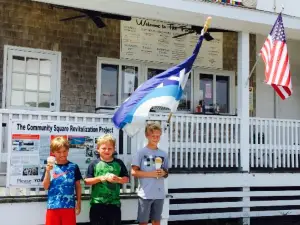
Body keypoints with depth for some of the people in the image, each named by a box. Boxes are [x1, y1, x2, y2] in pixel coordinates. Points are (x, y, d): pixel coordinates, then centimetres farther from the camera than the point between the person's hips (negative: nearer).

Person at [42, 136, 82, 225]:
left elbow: (78, 186, 6)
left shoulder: (73, 167, 0)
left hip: (69, 206, 0)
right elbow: (46, 187, -3)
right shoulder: (50, 167, 0)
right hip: (53, 206, 0)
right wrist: (48, 171, -16)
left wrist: (78, 203, 5)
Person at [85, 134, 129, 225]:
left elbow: (126, 179, 8)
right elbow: (87, 181, -4)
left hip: (114, 202, 2)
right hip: (97, 202, -1)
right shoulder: (94, 164, -2)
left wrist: (118, 179, -12)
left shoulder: (119, 163, 4)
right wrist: (101, 178, -15)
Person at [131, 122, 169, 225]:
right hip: (145, 194, -4)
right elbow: (134, 172, -9)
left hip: (159, 194, 4)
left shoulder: (163, 154, 8)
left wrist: (163, 173, -8)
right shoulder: (141, 152, -5)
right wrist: (151, 174, -16)